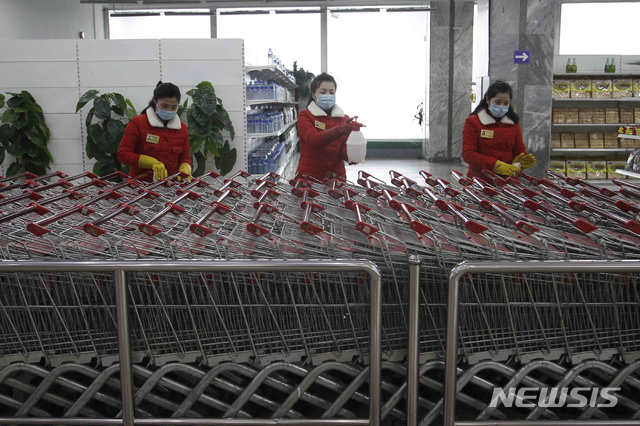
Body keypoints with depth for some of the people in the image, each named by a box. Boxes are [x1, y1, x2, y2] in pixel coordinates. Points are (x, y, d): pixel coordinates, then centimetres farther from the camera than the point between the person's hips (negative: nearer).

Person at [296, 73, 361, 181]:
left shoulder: (344, 119, 10)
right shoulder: (304, 116, -1)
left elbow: (344, 151, 1)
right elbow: (313, 139, -20)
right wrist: (340, 130, -34)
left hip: (337, 176, 3)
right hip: (309, 175, -3)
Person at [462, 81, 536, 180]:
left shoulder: (514, 123, 17)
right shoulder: (473, 122, 3)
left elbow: (519, 150, 18)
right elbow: (468, 154, -7)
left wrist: (522, 161, -8)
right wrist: (497, 165, -18)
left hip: (508, 180, 4)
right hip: (480, 178, -4)